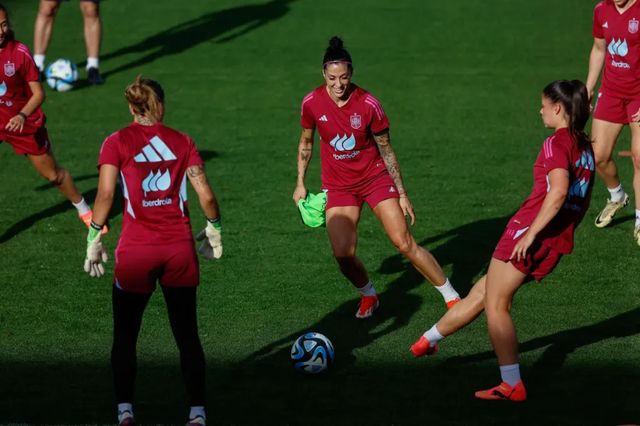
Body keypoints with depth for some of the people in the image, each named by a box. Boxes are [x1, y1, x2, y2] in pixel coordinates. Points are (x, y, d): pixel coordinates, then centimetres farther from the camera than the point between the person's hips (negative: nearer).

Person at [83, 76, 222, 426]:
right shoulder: (181, 141, 5)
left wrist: (94, 240, -4)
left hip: (135, 251, -2)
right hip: (179, 247, 2)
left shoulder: (116, 143, -1)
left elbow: (106, 193, -11)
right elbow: (206, 195, 0)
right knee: (187, 335, 10)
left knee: (125, 336, 11)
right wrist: (214, 229, 16)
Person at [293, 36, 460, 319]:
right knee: (343, 254, -13)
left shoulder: (368, 104, -16)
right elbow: (306, 142, 10)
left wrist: (402, 194, -3)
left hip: (375, 178, -2)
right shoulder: (312, 103, -9)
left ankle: (452, 297, 5)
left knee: (405, 244, -9)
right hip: (338, 186, 2)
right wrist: (300, 183, 9)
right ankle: (368, 295, 18)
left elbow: (386, 150, -5)